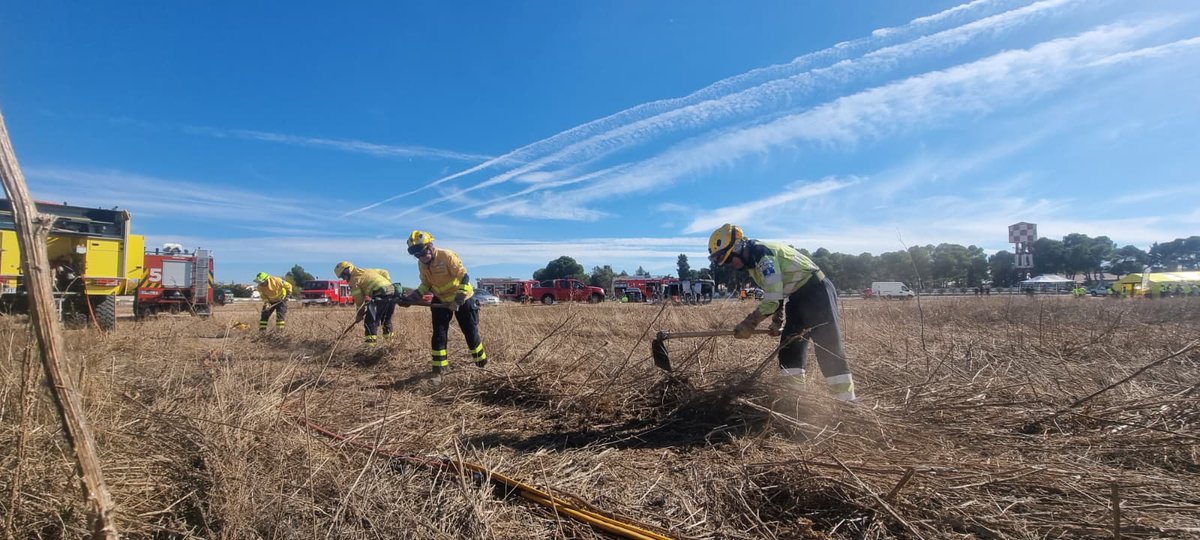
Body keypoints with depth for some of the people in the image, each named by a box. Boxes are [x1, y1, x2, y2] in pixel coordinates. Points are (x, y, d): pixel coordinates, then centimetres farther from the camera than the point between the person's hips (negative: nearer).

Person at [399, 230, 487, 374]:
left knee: (471, 332, 4)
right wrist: (410, 298, -9)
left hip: (463, 299, -5)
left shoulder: (447, 256, -26)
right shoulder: (422, 264, -5)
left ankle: (482, 362, 22)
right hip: (441, 301, 5)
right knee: (439, 334, -1)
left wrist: (458, 301, -27)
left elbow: (464, 278, -24)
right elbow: (426, 285, 6)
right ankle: (438, 368, 9)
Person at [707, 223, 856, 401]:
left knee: (828, 347, -9)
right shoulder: (752, 262, 8)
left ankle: (847, 399, -3)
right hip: (798, 297, 10)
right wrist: (777, 321, 11)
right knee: (789, 346, 6)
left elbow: (773, 298, -27)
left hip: (816, 291, -10)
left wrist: (749, 323, -21)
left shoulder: (763, 254, -23)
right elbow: (776, 291, 18)